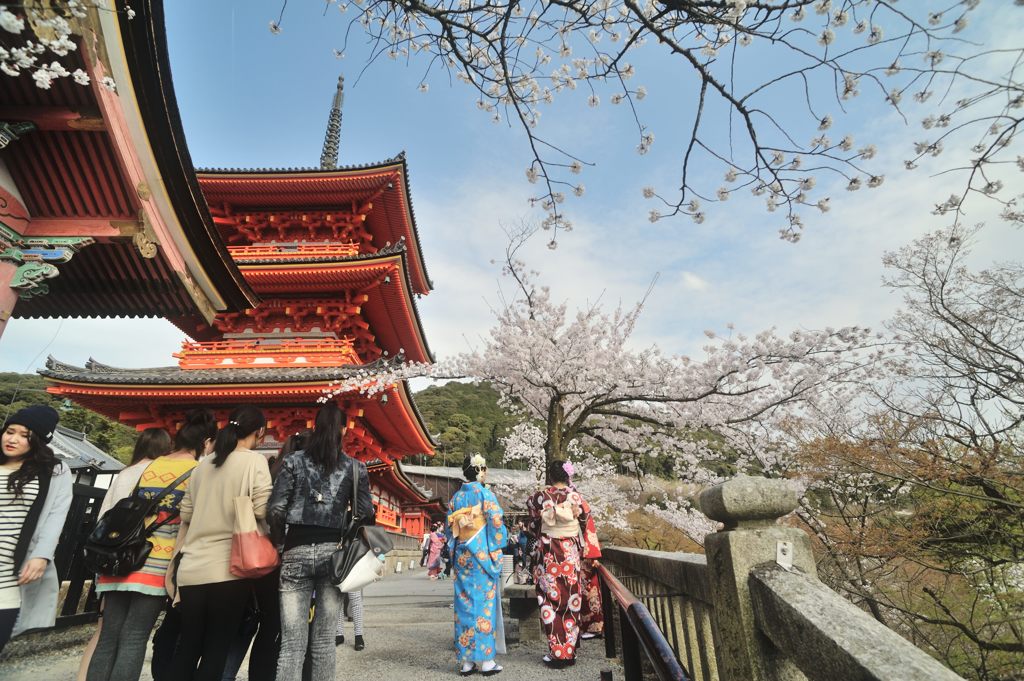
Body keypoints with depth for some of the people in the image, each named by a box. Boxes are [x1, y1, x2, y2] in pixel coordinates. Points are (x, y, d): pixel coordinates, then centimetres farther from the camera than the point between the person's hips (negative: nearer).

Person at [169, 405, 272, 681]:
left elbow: (185, 513, 15)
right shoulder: (255, 461, -8)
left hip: (192, 568, 6)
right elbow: (263, 510, -16)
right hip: (228, 568, -6)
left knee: (187, 646, 17)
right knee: (216, 649, 5)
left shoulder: (203, 464, 11)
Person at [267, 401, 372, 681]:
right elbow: (365, 515, -2)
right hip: (333, 552, 0)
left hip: (296, 552, 0)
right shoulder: (355, 467, 3)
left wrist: (280, 543, 10)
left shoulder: (293, 461, 2)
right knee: (324, 641, 11)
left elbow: (275, 511, -4)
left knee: (292, 643, 6)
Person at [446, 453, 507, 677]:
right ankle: (485, 660, 11)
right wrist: (496, 552, -1)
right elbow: (496, 526, -13)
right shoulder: (486, 495, -11)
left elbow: (449, 527, 7)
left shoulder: (456, 497, 4)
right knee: (484, 605, 3)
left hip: (462, 557, 5)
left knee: (464, 605, 10)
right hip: (483, 556, -5)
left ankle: (466, 660, 17)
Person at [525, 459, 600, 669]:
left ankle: (556, 652, 11)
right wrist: (586, 552, 15)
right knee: (571, 601, 11)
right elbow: (586, 526, 2)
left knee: (550, 601, 8)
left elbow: (533, 527, 5)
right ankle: (570, 651, 19)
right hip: (571, 553, 1)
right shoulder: (577, 497, -5)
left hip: (547, 554, -1)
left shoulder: (539, 497, -6)